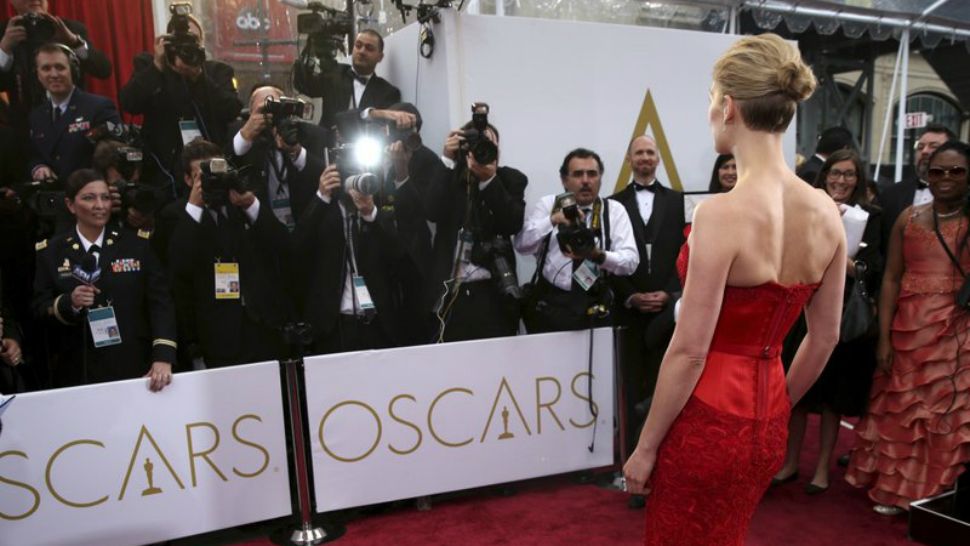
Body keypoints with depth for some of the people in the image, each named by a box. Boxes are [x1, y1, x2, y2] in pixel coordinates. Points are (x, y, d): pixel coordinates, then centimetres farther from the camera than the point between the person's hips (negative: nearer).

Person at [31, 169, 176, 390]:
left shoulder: (136, 246, 0)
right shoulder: (51, 251, 3)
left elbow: (160, 302, -7)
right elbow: (39, 308, 4)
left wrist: (163, 357, -19)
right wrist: (69, 302, -19)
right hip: (77, 372, 0)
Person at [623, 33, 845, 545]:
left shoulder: (722, 213, -24)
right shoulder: (827, 213, -3)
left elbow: (689, 351, -21)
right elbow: (824, 338, 6)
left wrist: (645, 447, -9)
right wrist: (774, 407, 20)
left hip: (708, 418, -7)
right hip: (767, 420, 7)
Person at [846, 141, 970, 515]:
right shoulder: (908, 218, 5)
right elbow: (891, 279, 3)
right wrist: (884, 338, -1)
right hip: (909, 328, 2)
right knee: (902, 408, 11)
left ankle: (935, 494, 24)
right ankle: (898, 487, 29)